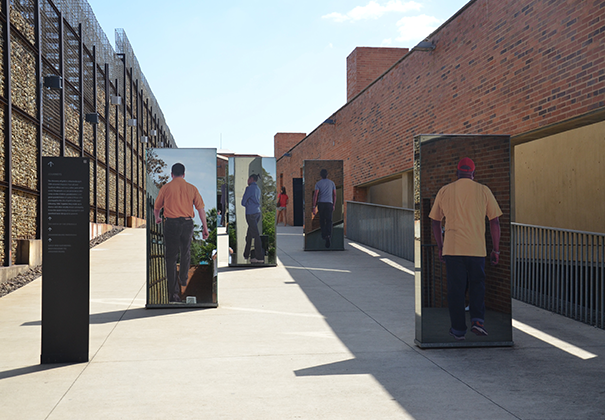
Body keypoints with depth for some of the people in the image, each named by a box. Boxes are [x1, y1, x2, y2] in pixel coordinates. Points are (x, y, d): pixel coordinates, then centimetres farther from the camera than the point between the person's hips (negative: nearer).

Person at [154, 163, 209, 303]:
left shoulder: (166, 188, 2)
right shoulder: (191, 188, 5)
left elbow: (156, 208, 14)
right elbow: (200, 208, 0)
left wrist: (157, 218, 35)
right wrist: (205, 227, 5)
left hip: (171, 223, -2)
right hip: (187, 223, 2)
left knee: (171, 257, 1)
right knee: (185, 253, 22)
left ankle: (173, 292, -5)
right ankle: (183, 280, 42)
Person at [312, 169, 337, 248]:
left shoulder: (318, 183, 0)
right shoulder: (332, 183, 9)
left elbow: (315, 195, -10)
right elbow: (334, 195, 10)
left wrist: (314, 207, -11)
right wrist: (334, 206, 20)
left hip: (321, 203, 0)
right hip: (329, 203, 0)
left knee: (322, 220, 20)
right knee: (329, 221, -7)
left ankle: (323, 235, 32)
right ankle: (329, 236, -31)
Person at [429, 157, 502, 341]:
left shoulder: (444, 191, 5)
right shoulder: (483, 191, 3)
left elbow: (435, 222, 10)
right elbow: (495, 221, 2)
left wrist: (440, 247, 20)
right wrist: (495, 249, 8)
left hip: (452, 249, 0)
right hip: (477, 249, 0)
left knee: (455, 289, 7)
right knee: (477, 284, 17)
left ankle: (459, 329, 11)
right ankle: (477, 320, 0)